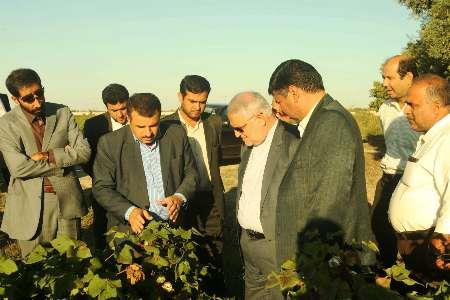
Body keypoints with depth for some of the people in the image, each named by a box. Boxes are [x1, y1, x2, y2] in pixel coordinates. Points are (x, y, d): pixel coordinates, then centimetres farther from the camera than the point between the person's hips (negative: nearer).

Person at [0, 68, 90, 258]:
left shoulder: (63, 113, 2)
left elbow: (84, 151, -3)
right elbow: (18, 168, -15)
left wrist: (48, 155, -14)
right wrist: (64, 160, -10)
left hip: (66, 200, 2)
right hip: (30, 205, -1)